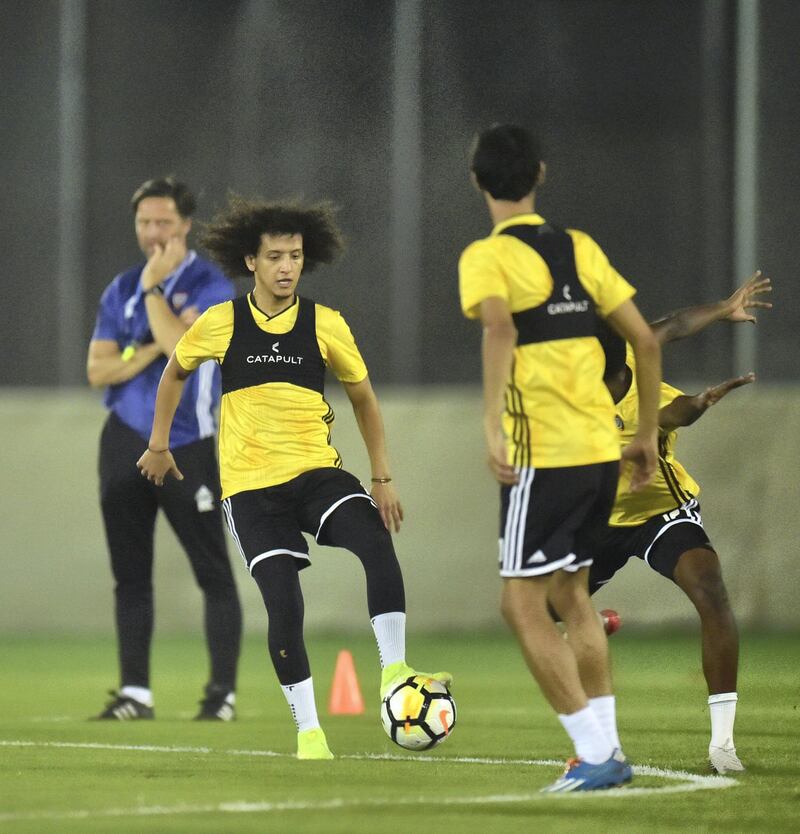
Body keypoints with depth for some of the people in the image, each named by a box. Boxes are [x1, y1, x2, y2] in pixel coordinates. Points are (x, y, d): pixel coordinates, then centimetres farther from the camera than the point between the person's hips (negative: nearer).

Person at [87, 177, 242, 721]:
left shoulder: (209, 286, -3)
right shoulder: (121, 290, 12)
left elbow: (179, 344, -21)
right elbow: (98, 370, 4)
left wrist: (153, 288, -12)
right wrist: (150, 352, -10)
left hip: (187, 446, -5)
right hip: (126, 444, 5)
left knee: (213, 572, -4)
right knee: (130, 574, 6)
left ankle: (224, 691, -2)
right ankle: (135, 693, 10)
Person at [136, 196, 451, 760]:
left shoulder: (326, 325, 0)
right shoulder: (220, 325, -1)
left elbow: (363, 398, 12)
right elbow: (175, 373, 19)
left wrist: (383, 479, 9)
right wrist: (159, 444, 23)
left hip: (317, 472, 1)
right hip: (251, 486, -1)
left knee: (377, 542, -29)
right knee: (284, 604, -13)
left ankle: (394, 672, -24)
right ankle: (308, 732, -1)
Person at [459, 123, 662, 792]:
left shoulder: (487, 256, -5)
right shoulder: (580, 248, 12)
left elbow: (499, 327, -26)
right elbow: (645, 340, 11)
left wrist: (493, 427, -32)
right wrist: (648, 435, 19)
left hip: (543, 455, -7)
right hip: (602, 450, 7)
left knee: (524, 605, 1)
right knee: (570, 596, 20)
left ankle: (594, 755, -5)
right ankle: (608, 747, 18)